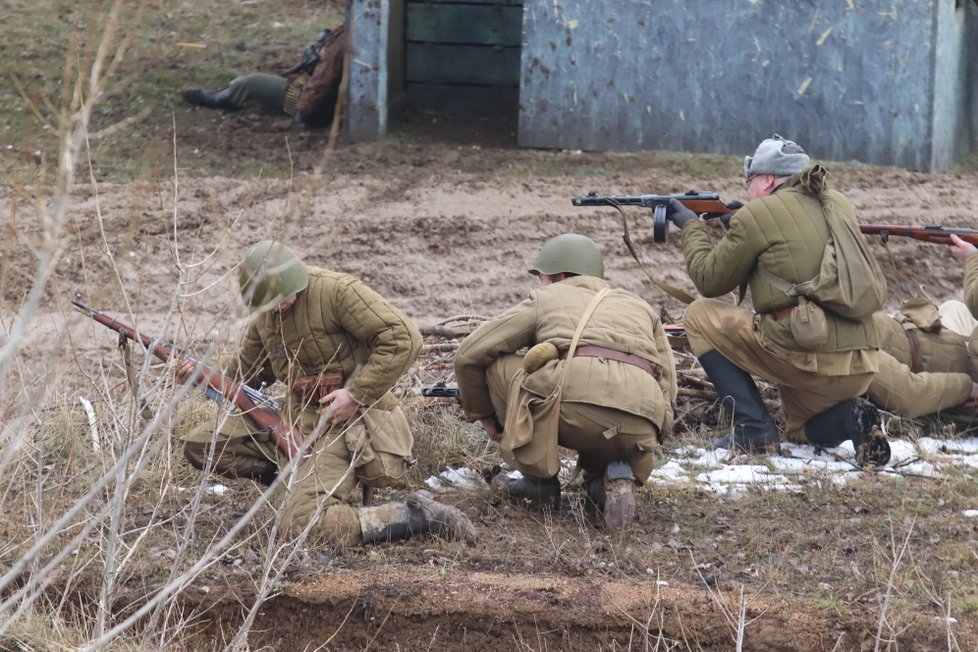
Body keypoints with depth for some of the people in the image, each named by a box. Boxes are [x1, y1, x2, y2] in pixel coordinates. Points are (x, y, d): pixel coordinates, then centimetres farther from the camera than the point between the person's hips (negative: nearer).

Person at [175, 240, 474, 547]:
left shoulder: (337, 291, -17)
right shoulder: (265, 313, 7)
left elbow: (403, 338, -21)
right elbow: (247, 368, 22)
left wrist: (357, 395, -21)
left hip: (345, 420, -9)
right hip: (297, 418, 9)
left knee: (308, 520, -25)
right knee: (200, 444, 4)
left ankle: (417, 515, -11)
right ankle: (298, 479, 7)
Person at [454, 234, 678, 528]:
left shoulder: (545, 297, 26)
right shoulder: (641, 307, 35)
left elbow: (468, 355, 24)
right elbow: (668, 386, 30)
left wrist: (484, 415, 39)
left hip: (575, 398, -4)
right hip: (641, 424, 4)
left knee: (497, 365, 22)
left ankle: (539, 480, 18)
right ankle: (616, 477, 4)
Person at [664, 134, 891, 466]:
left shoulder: (757, 215, -2)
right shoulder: (838, 205, 15)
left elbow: (709, 280, 8)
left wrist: (690, 225, 26)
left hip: (807, 358, -7)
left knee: (700, 316, 13)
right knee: (800, 428, 35)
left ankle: (752, 426, 3)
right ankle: (847, 417, 0)